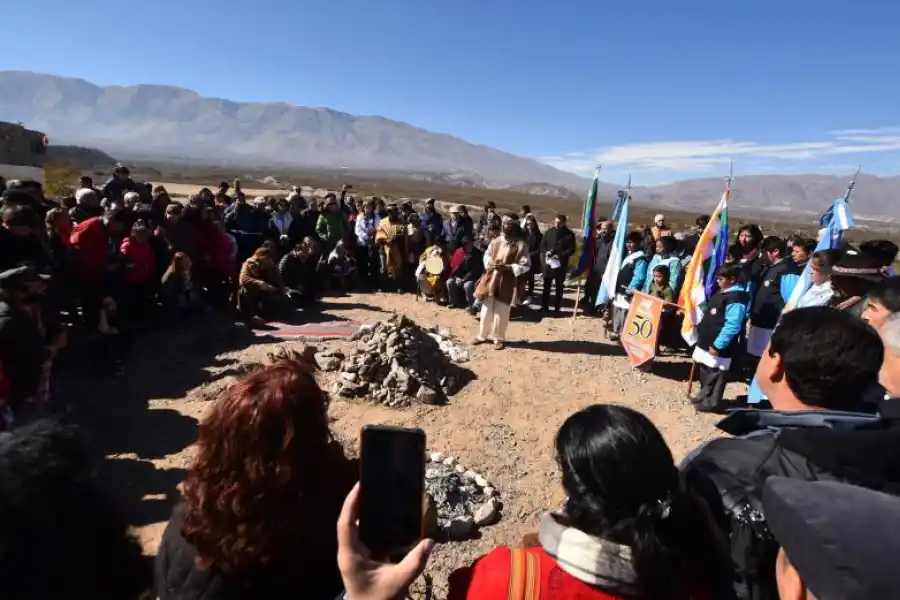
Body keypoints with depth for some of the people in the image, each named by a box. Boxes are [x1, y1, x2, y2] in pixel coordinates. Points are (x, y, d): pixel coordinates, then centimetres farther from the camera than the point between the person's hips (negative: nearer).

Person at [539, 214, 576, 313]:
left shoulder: (569, 234, -2)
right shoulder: (549, 232, 7)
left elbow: (571, 249, -7)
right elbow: (542, 245, 9)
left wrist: (560, 256, -20)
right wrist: (545, 252, -12)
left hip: (561, 264, -3)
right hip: (548, 262, 3)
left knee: (559, 287, 7)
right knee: (546, 285, 8)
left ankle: (557, 307, 16)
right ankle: (544, 306, 17)